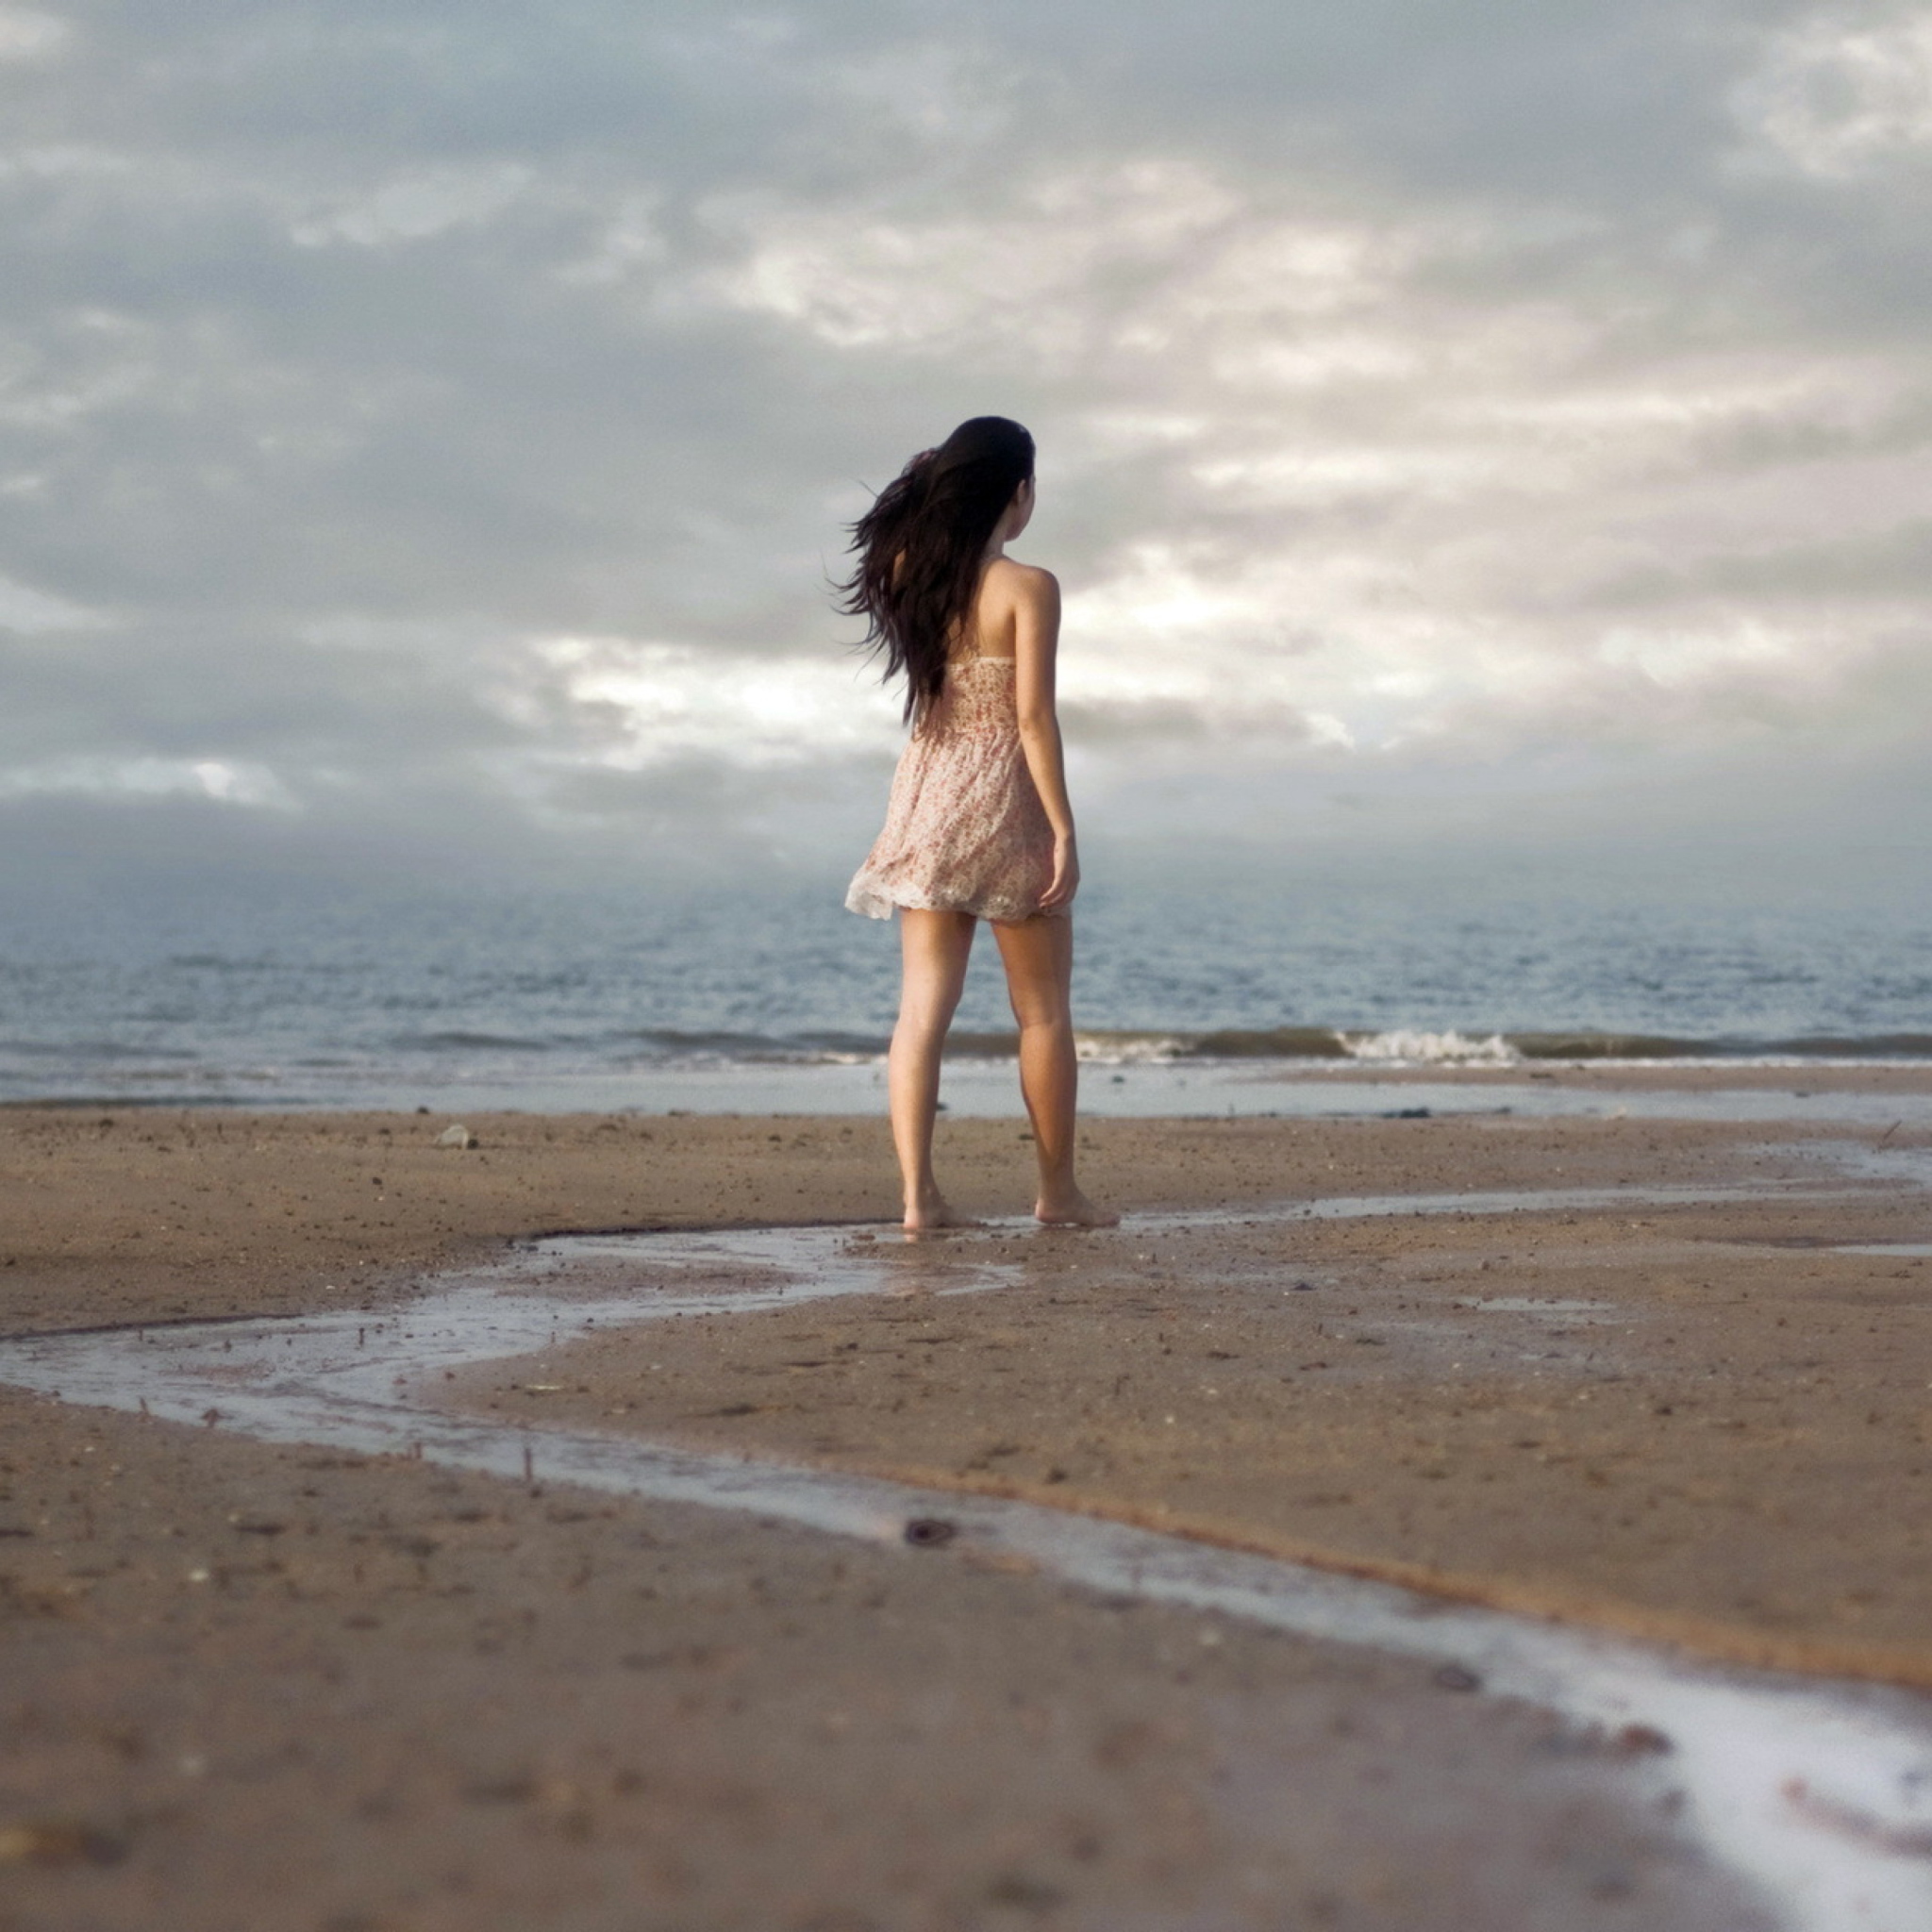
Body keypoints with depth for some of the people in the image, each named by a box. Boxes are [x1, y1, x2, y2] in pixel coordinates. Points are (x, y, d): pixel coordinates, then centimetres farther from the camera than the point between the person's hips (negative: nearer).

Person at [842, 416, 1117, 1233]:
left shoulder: (914, 574, 3)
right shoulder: (1027, 586, -11)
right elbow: (1033, 717, -16)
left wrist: (945, 476, 16)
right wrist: (1064, 831, -12)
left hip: (926, 798, 5)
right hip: (1003, 802, -5)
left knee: (923, 1006, 2)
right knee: (1043, 1011, 8)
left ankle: (918, 1194, -4)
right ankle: (1057, 1190, 15)